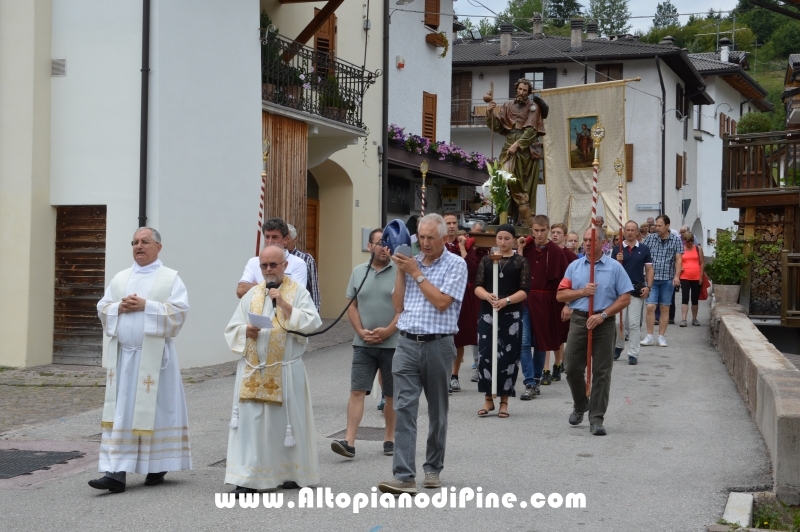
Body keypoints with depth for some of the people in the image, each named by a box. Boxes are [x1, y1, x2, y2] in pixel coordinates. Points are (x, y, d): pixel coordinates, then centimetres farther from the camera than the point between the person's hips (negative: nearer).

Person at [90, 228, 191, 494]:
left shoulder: (170, 278, 1)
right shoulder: (120, 278, 15)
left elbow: (179, 310, -9)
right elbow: (102, 308, 12)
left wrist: (146, 306, -15)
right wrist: (120, 307, -8)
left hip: (153, 355, -4)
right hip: (122, 354, 4)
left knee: (153, 409, 0)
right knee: (120, 412, -1)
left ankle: (157, 467, 15)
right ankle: (117, 472, -4)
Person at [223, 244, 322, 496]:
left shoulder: (298, 291, 2)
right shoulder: (252, 294, 12)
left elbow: (312, 324, -11)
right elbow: (232, 329, 10)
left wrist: (284, 304, -15)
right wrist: (246, 331, -11)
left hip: (285, 371, -3)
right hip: (252, 370, 3)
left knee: (287, 422, 5)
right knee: (249, 423, -3)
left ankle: (291, 473, 20)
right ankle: (247, 478, -2)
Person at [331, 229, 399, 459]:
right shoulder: (358, 272, 9)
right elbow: (352, 306, 9)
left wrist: (388, 331, -15)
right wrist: (361, 331, -5)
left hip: (392, 343, -2)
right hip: (363, 344, 2)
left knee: (391, 395, 8)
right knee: (357, 391, -5)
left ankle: (389, 439, 21)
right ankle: (349, 442, -9)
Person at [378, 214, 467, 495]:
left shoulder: (455, 265, -3)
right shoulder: (411, 262, 10)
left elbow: (442, 301, -14)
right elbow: (399, 305, 9)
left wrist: (416, 273, -9)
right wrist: (401, 271, 0)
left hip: (438, 345, -3)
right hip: (407, 344, 3)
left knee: (437, 411, 11)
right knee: (404, 408, -8)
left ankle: (433, 469, 25)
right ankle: (404, 476, -12)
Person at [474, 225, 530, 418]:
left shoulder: (521, 262, 4)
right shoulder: (486, 260, 10)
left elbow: (524, 291, -3)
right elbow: (478, 286, 4)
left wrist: (506, 300, -19)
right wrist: (488, 296, -18)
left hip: (512, 315, -2)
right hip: (487, 314, 2)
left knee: (508, 357, 0)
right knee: (486, 355, -2)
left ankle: (504, 401, 10)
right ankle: (488, 399, 10)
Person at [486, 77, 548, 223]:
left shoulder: (533, 107, 2)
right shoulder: (508, 106, 13)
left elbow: (531, 130, -8)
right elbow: (496, 126, 10)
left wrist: (517, 144, -17)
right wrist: (490, 112, -7)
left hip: (527, 150, -3)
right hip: (510, 147, 3)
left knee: (526, 185, -7)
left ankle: (525, 218, -4)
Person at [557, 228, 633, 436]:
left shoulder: (614, 267, 1)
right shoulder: (574, 267, 9)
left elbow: (625, 298, -4)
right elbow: (561, 295, 6)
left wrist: (603, 315, -13)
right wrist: (582, 292, -10)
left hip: (604, 323, -2)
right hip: (578, 320, 3)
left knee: (601, 372, -1)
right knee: (573, 368, 5)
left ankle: (596, 418, 4)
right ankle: (580, 405, 30)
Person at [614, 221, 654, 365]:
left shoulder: (644, 249, 6)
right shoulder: (618, 249, 5)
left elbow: (649, 269, 7)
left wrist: (648, 287, -6)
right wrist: (617, 261, -15)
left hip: (638, 290, -1)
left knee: (634, 323, -2)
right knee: (619, 321, 3)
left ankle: (633, 354, 2)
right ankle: (618, 346, 27)